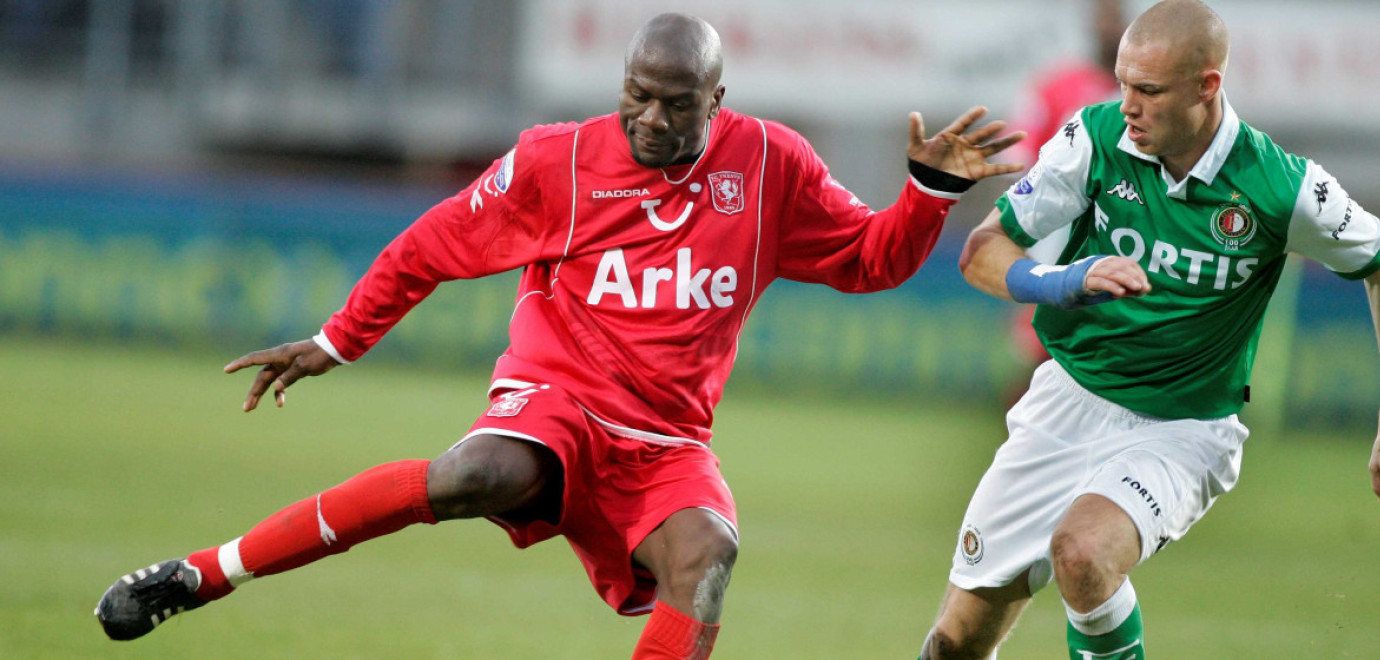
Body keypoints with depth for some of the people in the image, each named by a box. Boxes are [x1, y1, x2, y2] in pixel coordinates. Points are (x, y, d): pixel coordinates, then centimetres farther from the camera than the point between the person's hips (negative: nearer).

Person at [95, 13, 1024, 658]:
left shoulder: (771, 166, 3)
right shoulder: (557, 162, -2)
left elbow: (871, 258, 14)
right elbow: (431, 249, 8)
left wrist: (933, 189, -4)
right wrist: (333, 344, 11)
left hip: (667, 443, 3)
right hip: (555, 401, -3)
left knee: (707, 548, -31)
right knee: (476, 477, -35)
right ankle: (198, 576, -30)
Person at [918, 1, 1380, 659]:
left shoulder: (1281, 189, -17)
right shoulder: (1095, 138, -11)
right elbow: (982, 252, -6)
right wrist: (1063, 283, -28)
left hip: (1179, 432, -3)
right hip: (1068, 400, 3)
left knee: (1082, 554, -34)